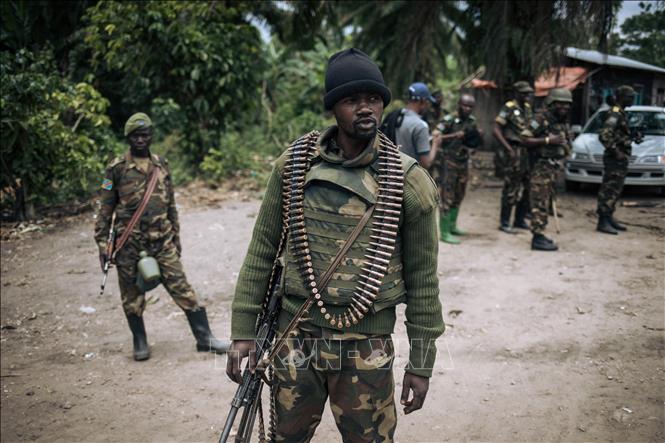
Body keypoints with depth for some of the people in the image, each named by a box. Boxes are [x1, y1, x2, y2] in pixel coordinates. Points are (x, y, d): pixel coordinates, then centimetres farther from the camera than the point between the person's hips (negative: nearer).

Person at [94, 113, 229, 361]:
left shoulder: (161, 165, 9)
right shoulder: (117, 168, -2)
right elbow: (105, 209, 0)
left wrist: (176, 237, 15)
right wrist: (102, 243, -5)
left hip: (162, 241, 3)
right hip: (129, 243, -2)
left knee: (181, 287, -1)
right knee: (132, 296, 7)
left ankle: (204, 338, 3)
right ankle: (140, 342, 24)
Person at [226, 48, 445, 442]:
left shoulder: (409, 182, -6)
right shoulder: (294, 165, -1)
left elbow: (422, 277, -1)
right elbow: (263, 250, 4)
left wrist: (421, 364, 1)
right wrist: (243, 330, 1)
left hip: (367, 347, -1)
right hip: (295, 339, 2)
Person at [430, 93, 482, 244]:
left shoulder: (471, 121, 8)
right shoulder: (448, 120, -12)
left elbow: (475, 144, 15)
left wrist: (476, 135, -7)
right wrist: (455, 135, -28)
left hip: (462, 164, 7)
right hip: (447, 164, -7)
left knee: (458, 197, 15)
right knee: (447, 198, -5)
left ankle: (452, 226, 30)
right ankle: (444, 233, -1)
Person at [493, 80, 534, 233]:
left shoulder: (528, 108, 12)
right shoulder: (509, 108, -10)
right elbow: (496, 130, -16)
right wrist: (509, 149, -20)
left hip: (527, 151, 8)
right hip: (514, 152, -8)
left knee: (527, 187, 11)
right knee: (511, 188, -4)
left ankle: (520, 220, 22)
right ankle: (505, 223, 4)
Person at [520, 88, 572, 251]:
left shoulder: (563, 122, 14)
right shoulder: (541, 119, -11)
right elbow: (525, 140, -16)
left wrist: (566, 147, 9)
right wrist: (547, 140, -21)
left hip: (554, 167, 9)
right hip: (541, 166, -9)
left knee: (546, 202, 13)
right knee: (540, 203, -8)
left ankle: (539, 234, 21)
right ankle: (537, 238, -5)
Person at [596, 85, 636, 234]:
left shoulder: (621, 114, 16)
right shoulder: (615, 114, -16)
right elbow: (604, 136, -27)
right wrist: (616, 152, -23)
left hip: (621, 160, 10)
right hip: (615, 160, -10)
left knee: (614, 191, 15)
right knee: (609, 190, -9)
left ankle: (609, 218, 24)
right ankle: (603, 222, -8)